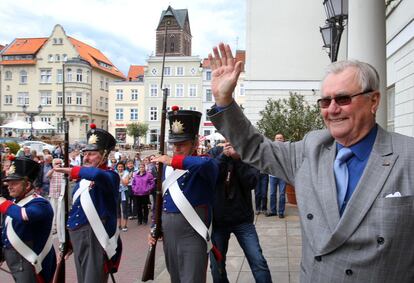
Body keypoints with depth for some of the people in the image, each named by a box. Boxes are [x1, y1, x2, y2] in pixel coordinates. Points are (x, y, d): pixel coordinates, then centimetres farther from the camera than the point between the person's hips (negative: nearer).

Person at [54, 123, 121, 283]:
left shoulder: (110, 176, -12)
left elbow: (97, 174, -38)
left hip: (96, 238, -8)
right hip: (77, 237, 8)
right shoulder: (82, 180, 13)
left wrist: (72, 170, -23)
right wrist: (68, 242, 20)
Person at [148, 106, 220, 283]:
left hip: (192, 233, -7)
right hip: (168, 233, 7)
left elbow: (207, 164, -38)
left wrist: (173, 160, -29)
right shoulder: (167, 167, 8)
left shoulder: (203, 165, -12)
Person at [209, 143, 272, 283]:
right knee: (217, 266, 9)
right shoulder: (215, 152, 0)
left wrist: (237, 158, -25)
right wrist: (223, 157, -24)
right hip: (217, 219, 1)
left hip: (243, 219, 0)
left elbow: (251, 182, -16)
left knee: (258, 262, -5)